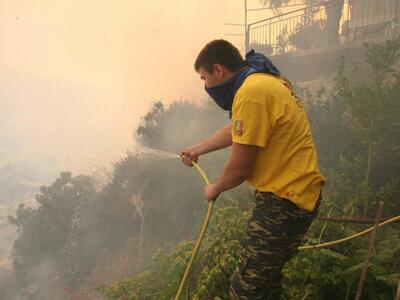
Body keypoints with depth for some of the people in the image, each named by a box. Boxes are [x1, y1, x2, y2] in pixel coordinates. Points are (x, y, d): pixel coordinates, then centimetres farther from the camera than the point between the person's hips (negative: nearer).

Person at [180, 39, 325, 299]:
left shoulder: (252, 93, -22)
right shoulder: (263, 81, 11)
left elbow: (239, 169, -18)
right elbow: (235, 131, 25)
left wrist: (215, 189, 3)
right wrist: (198, 149, 35)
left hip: (285, 200, -10)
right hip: (295, 191, 10)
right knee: (268, 275, 24)